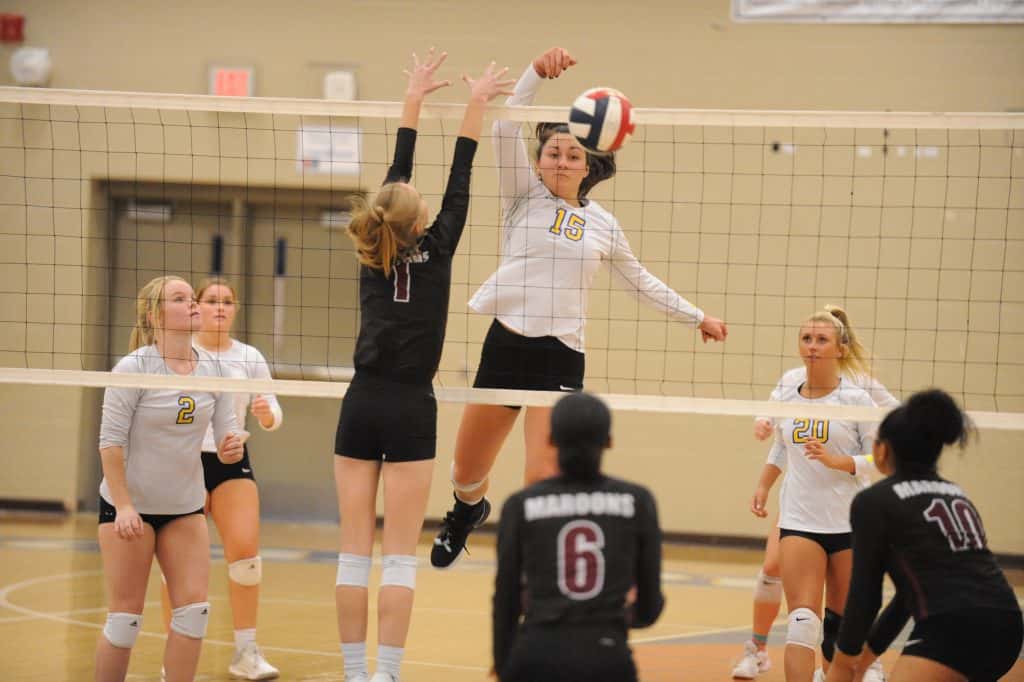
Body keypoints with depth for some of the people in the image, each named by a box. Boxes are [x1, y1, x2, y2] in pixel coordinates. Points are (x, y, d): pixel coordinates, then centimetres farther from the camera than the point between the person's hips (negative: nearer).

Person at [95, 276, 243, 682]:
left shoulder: (212, 368, 0)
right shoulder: (133, 368, -14)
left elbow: (226, 431, 4)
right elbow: (110, 442, -14)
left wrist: (229, 449, -20)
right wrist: (123, 505, -19)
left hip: (186, 507, 5)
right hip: (129, 506, -5)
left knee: (194, 609, -3)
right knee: (126, 617, -1)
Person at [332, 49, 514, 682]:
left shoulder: (373, 252, 4)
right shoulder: (434, 251, -5)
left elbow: (397, 175, 13)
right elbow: (459, 179, 2)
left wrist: (414, 98, 22)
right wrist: (475, 105, 9)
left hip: (361, 408, 4)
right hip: (410, 412, -4)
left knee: (355, 551, 4)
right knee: (400, 555, -3)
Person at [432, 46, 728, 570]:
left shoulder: (603, 224, 11)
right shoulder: (524, 197, 4)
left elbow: (640, 282, 26)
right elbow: (506, 129, -11)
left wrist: (697, 317, 29)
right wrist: (537, 72, -23)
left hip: (560, 357, 0)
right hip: (505, 346, 0)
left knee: (543, 479, -15)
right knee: (466, 474, 13)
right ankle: (468, 510, 50)